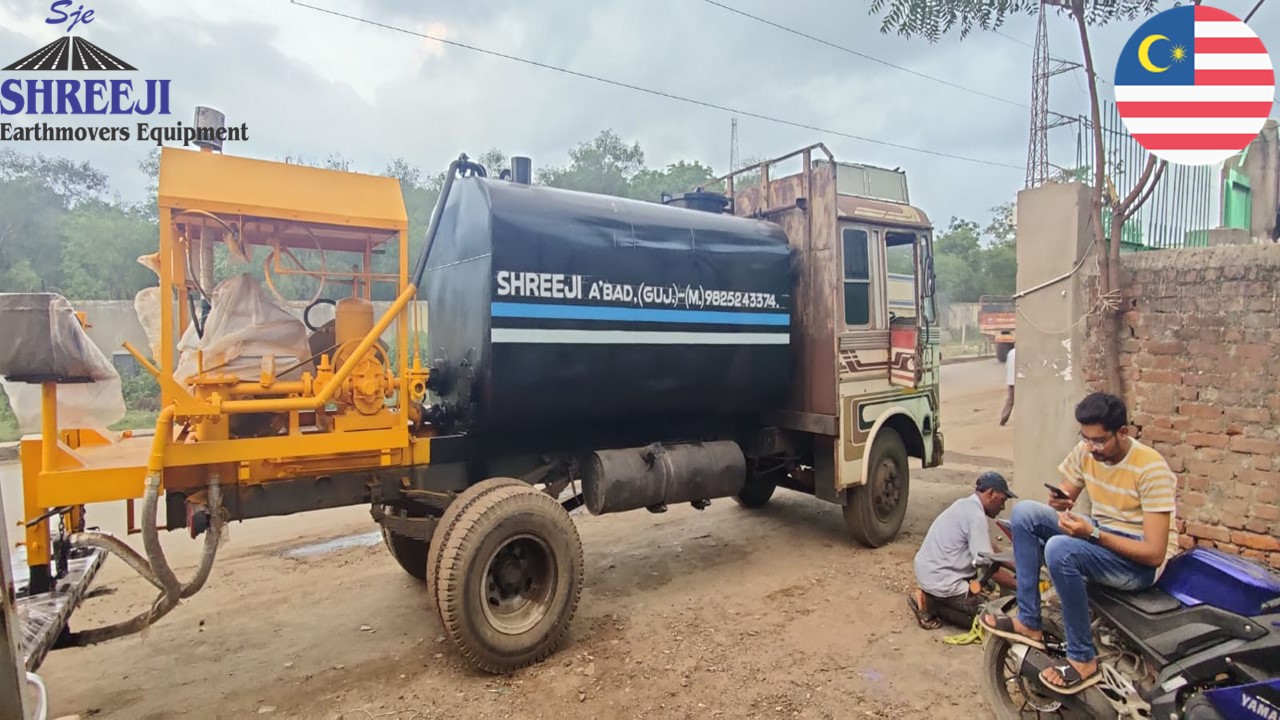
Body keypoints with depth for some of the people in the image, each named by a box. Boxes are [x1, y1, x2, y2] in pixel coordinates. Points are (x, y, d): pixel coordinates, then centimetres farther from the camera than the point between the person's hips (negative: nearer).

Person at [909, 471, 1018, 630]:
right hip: (940, 579, -9)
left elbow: (990, 550, 21)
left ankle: (929, 595, 9)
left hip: (928, 571, 9)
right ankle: (930, 603, -3)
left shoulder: (967, 505, 12)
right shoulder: (976, 515, -18)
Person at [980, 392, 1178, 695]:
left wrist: (1092, 534, -33)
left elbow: (1155, 554, -24)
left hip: (1140, 562, -7)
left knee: (1060, 549, -34)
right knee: (1024, 512, -11)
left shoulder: (1151, 469, -23)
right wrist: (1059, 503, -17)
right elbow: (1064, 499, 8)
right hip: (1099, 535, 8)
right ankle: (1029, 624, -6)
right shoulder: (1085, 451, -4)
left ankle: (1083, 661, -16)